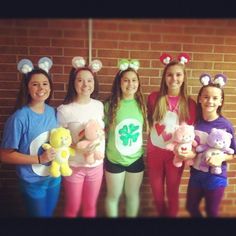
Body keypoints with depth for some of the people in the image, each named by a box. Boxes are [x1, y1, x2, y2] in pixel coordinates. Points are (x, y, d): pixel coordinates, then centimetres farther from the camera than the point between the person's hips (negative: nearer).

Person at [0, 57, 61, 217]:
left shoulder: (53, 112, -5)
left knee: (50, 214, 26)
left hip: (55, 178, 5)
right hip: (33, 182, -5)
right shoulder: (19, 118, -22)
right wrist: (40, 159, -23)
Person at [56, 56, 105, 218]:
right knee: (72, 209, 16)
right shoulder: (64, 110, -15)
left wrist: (99, 146, -6)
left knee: (90, 207, 21)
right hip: (74, 167, -3)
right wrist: (77, 147, -22)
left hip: (97, 165, 4)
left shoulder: (99, 105, -2)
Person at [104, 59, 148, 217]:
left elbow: (145, 128, 6)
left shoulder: (141, 104, -5)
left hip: (136, 158, 2)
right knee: (113, 196, 17)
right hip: (114, 159, -2)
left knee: (133, 194, 21)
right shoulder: (110, 105, -13)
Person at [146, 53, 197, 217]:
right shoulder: (154, 98, -7)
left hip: (175, 153, -1)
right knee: (157, 192, 17)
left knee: (172, 192, 15)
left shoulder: (189, 103, -8)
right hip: (154, 151, 1)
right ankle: (162, 214, 44)